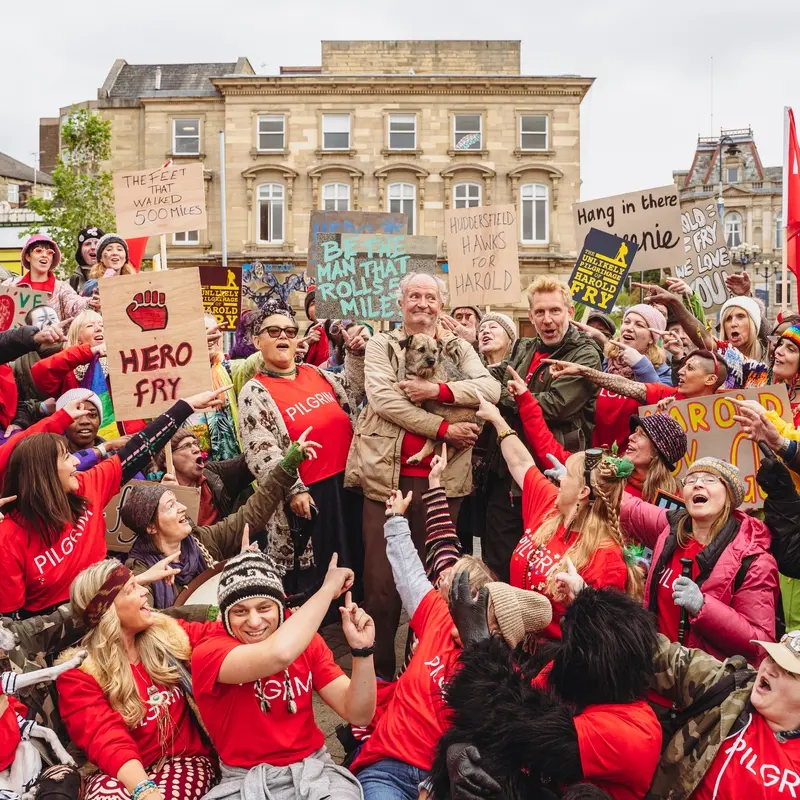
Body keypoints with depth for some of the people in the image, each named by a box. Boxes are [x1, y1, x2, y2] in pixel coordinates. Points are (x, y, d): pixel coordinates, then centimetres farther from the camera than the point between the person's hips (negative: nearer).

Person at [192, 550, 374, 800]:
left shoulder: (303, 640, 2)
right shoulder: (208, 653, -13)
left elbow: (358, 714, -2)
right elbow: (279, 654, -34)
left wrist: (361, 649, -18)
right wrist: (328, 588, -22)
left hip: (313, 769, 1)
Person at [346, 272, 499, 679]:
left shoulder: (458, 348, 13)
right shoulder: (381, 345, 7)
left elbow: (491, 389, -3)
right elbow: (383, 398, -9)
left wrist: (438, 390, -17)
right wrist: (443, 428, -13)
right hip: (388, 473, -2)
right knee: (382, 577, -1)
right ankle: (379, 669, 11)